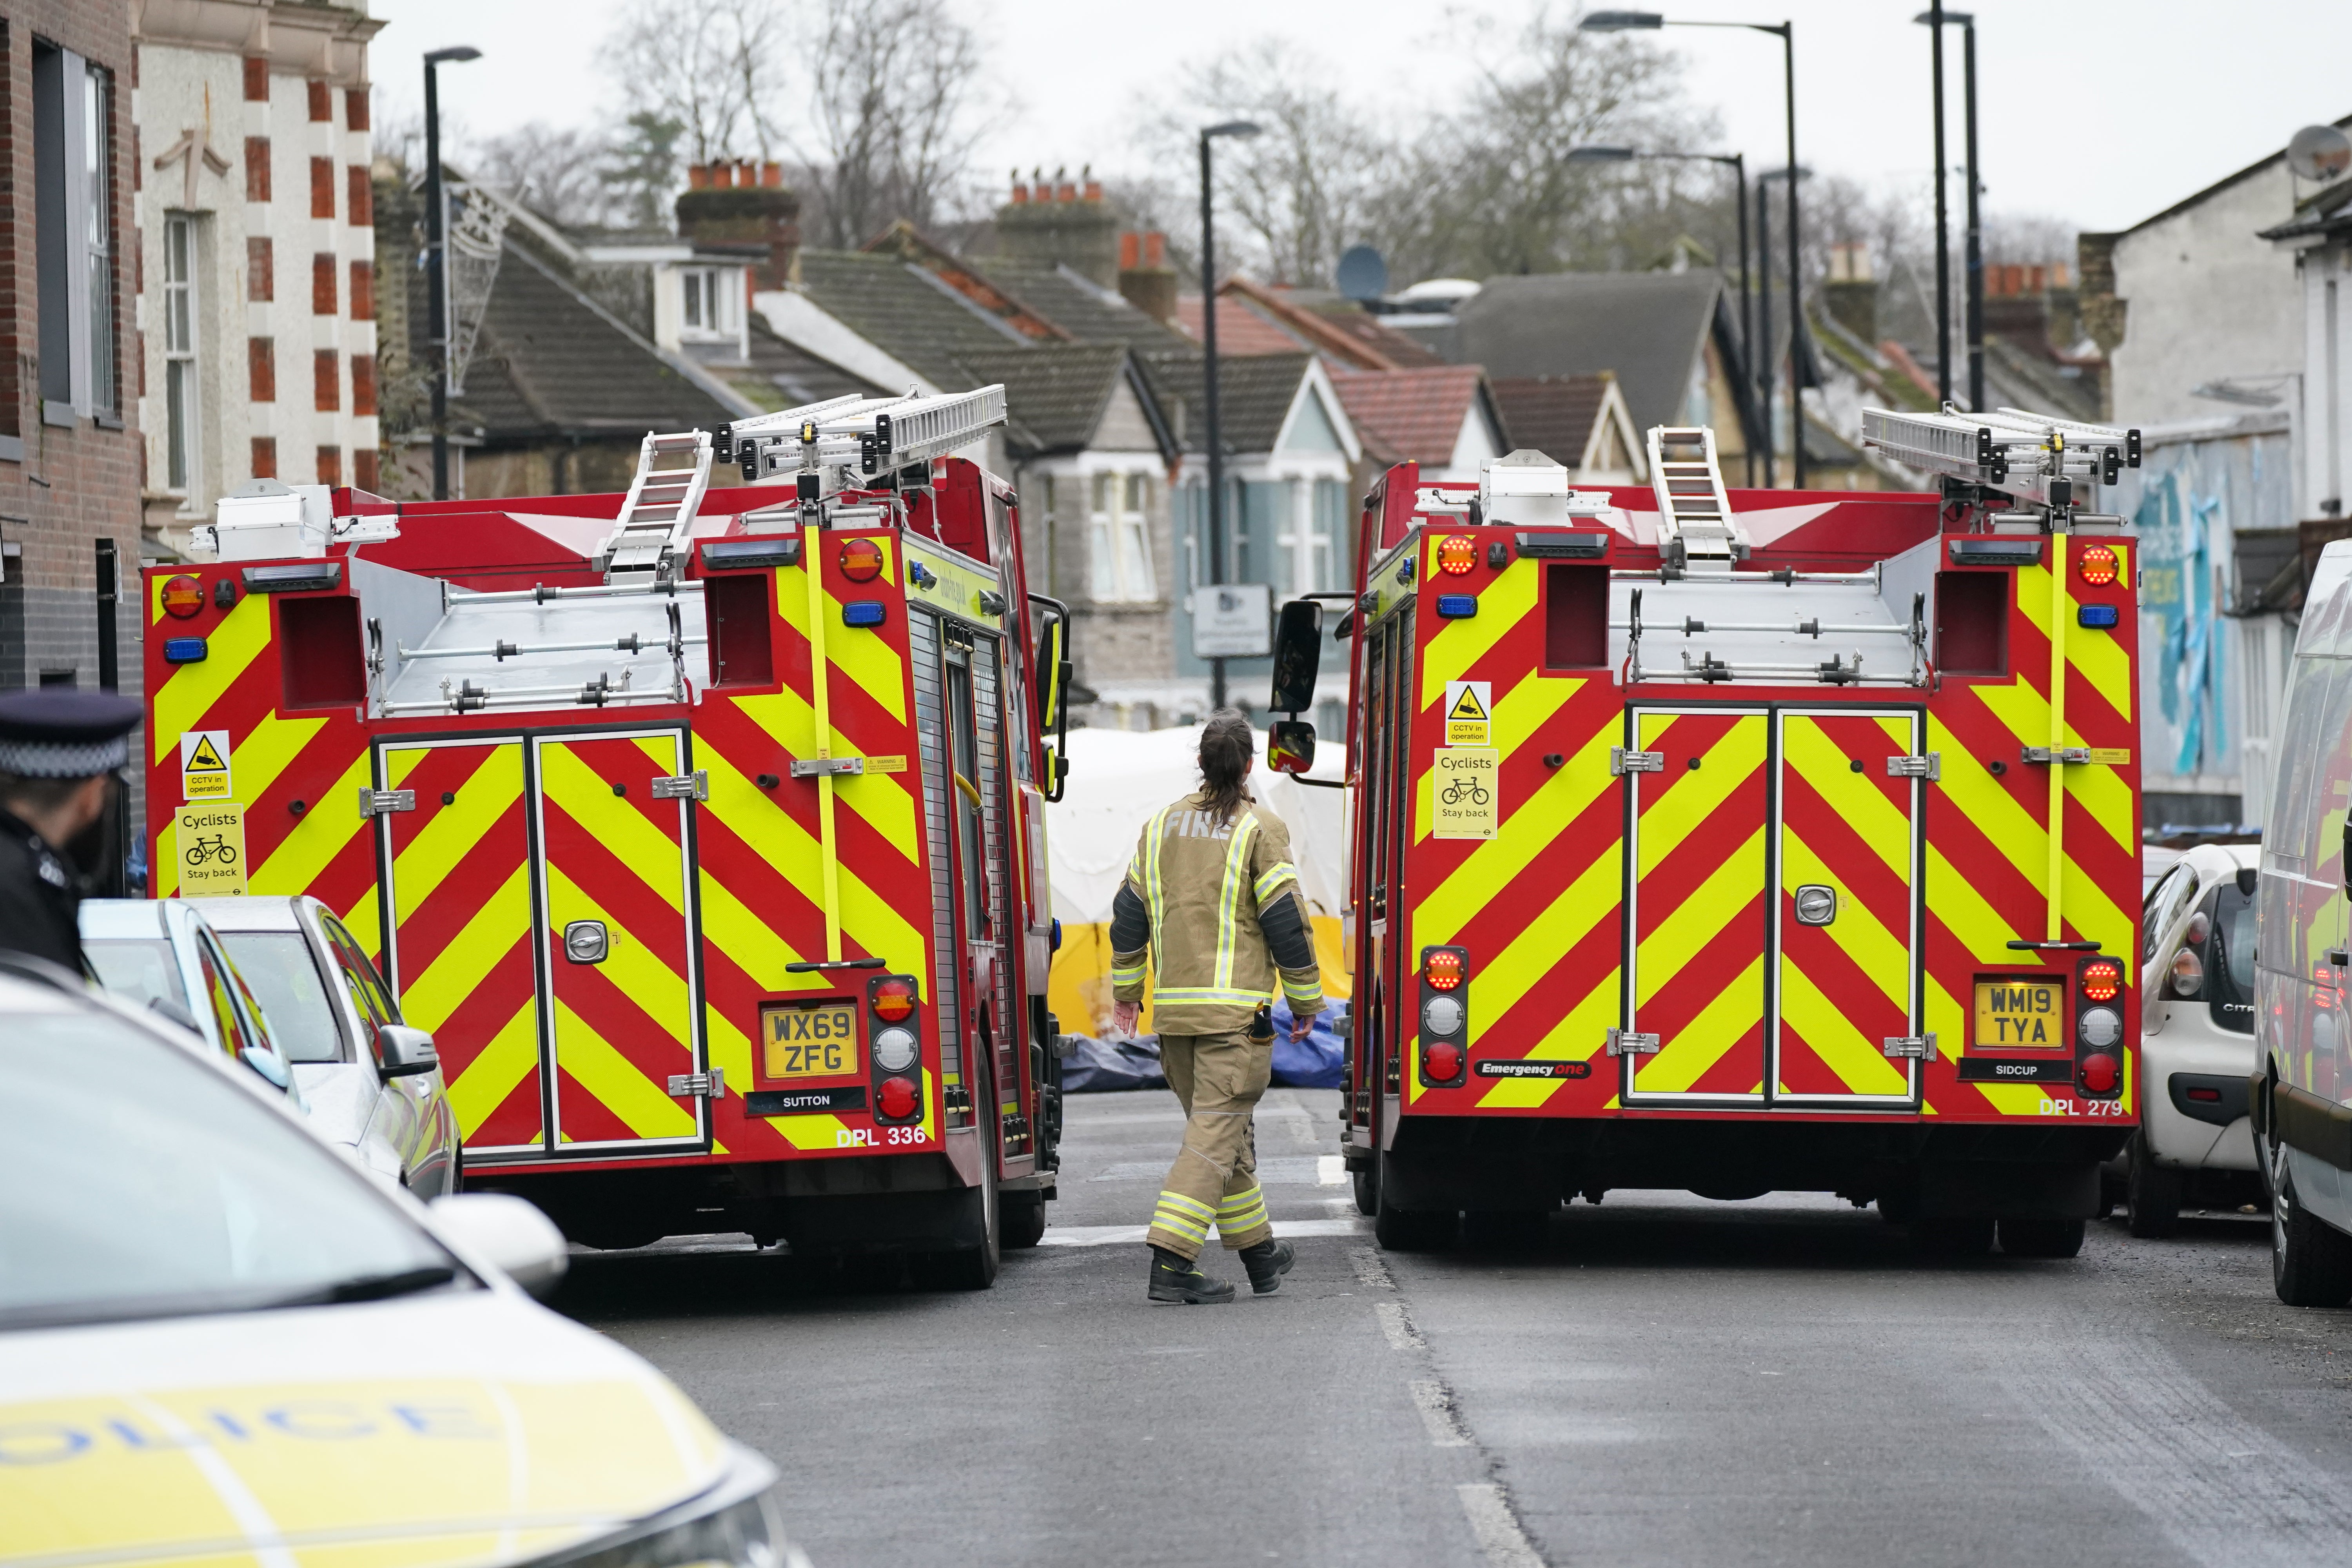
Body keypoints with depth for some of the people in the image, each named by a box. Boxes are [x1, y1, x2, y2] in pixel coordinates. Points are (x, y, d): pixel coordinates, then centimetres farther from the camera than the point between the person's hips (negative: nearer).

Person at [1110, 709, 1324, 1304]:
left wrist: (1126, 988, 24)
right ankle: (1172, 1263, -17)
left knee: (1225, 1132, 17)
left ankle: (1258, 1250, 26)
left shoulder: (1162, 826, 10)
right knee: (1215, 1135, -8)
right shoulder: (1260, 830, -6)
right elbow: (1286, 921, -7)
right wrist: (1306, 1000, 2)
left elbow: (1129, 913, 14)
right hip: (1236, 1009, -6)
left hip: (1173, 1009, 6)